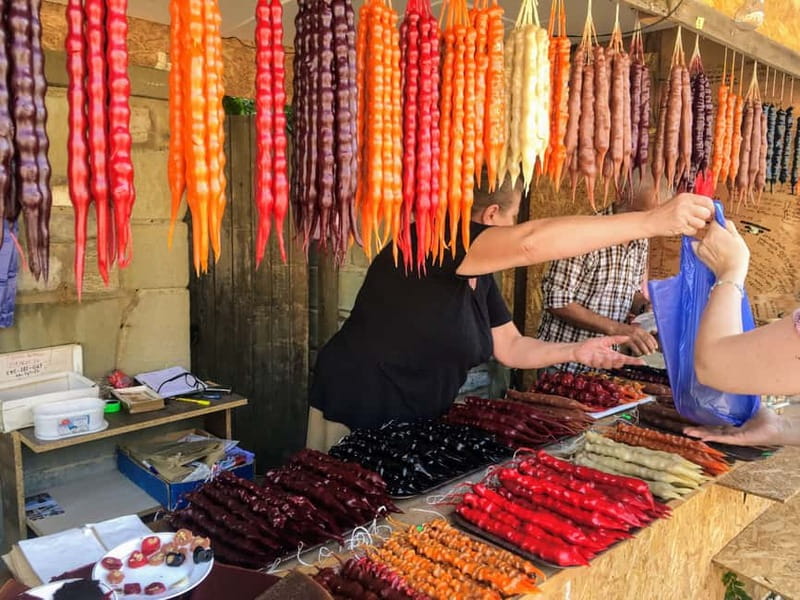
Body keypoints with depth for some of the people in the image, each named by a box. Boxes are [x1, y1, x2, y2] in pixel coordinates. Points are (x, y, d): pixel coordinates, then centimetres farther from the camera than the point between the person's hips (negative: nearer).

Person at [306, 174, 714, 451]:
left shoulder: (480, 277, 7)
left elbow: (511, 347, 12)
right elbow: (530, 243, -39)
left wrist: (574, 352, -4)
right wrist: (652, 221, -39)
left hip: (417, 421, 9)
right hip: (356, 416, -9)